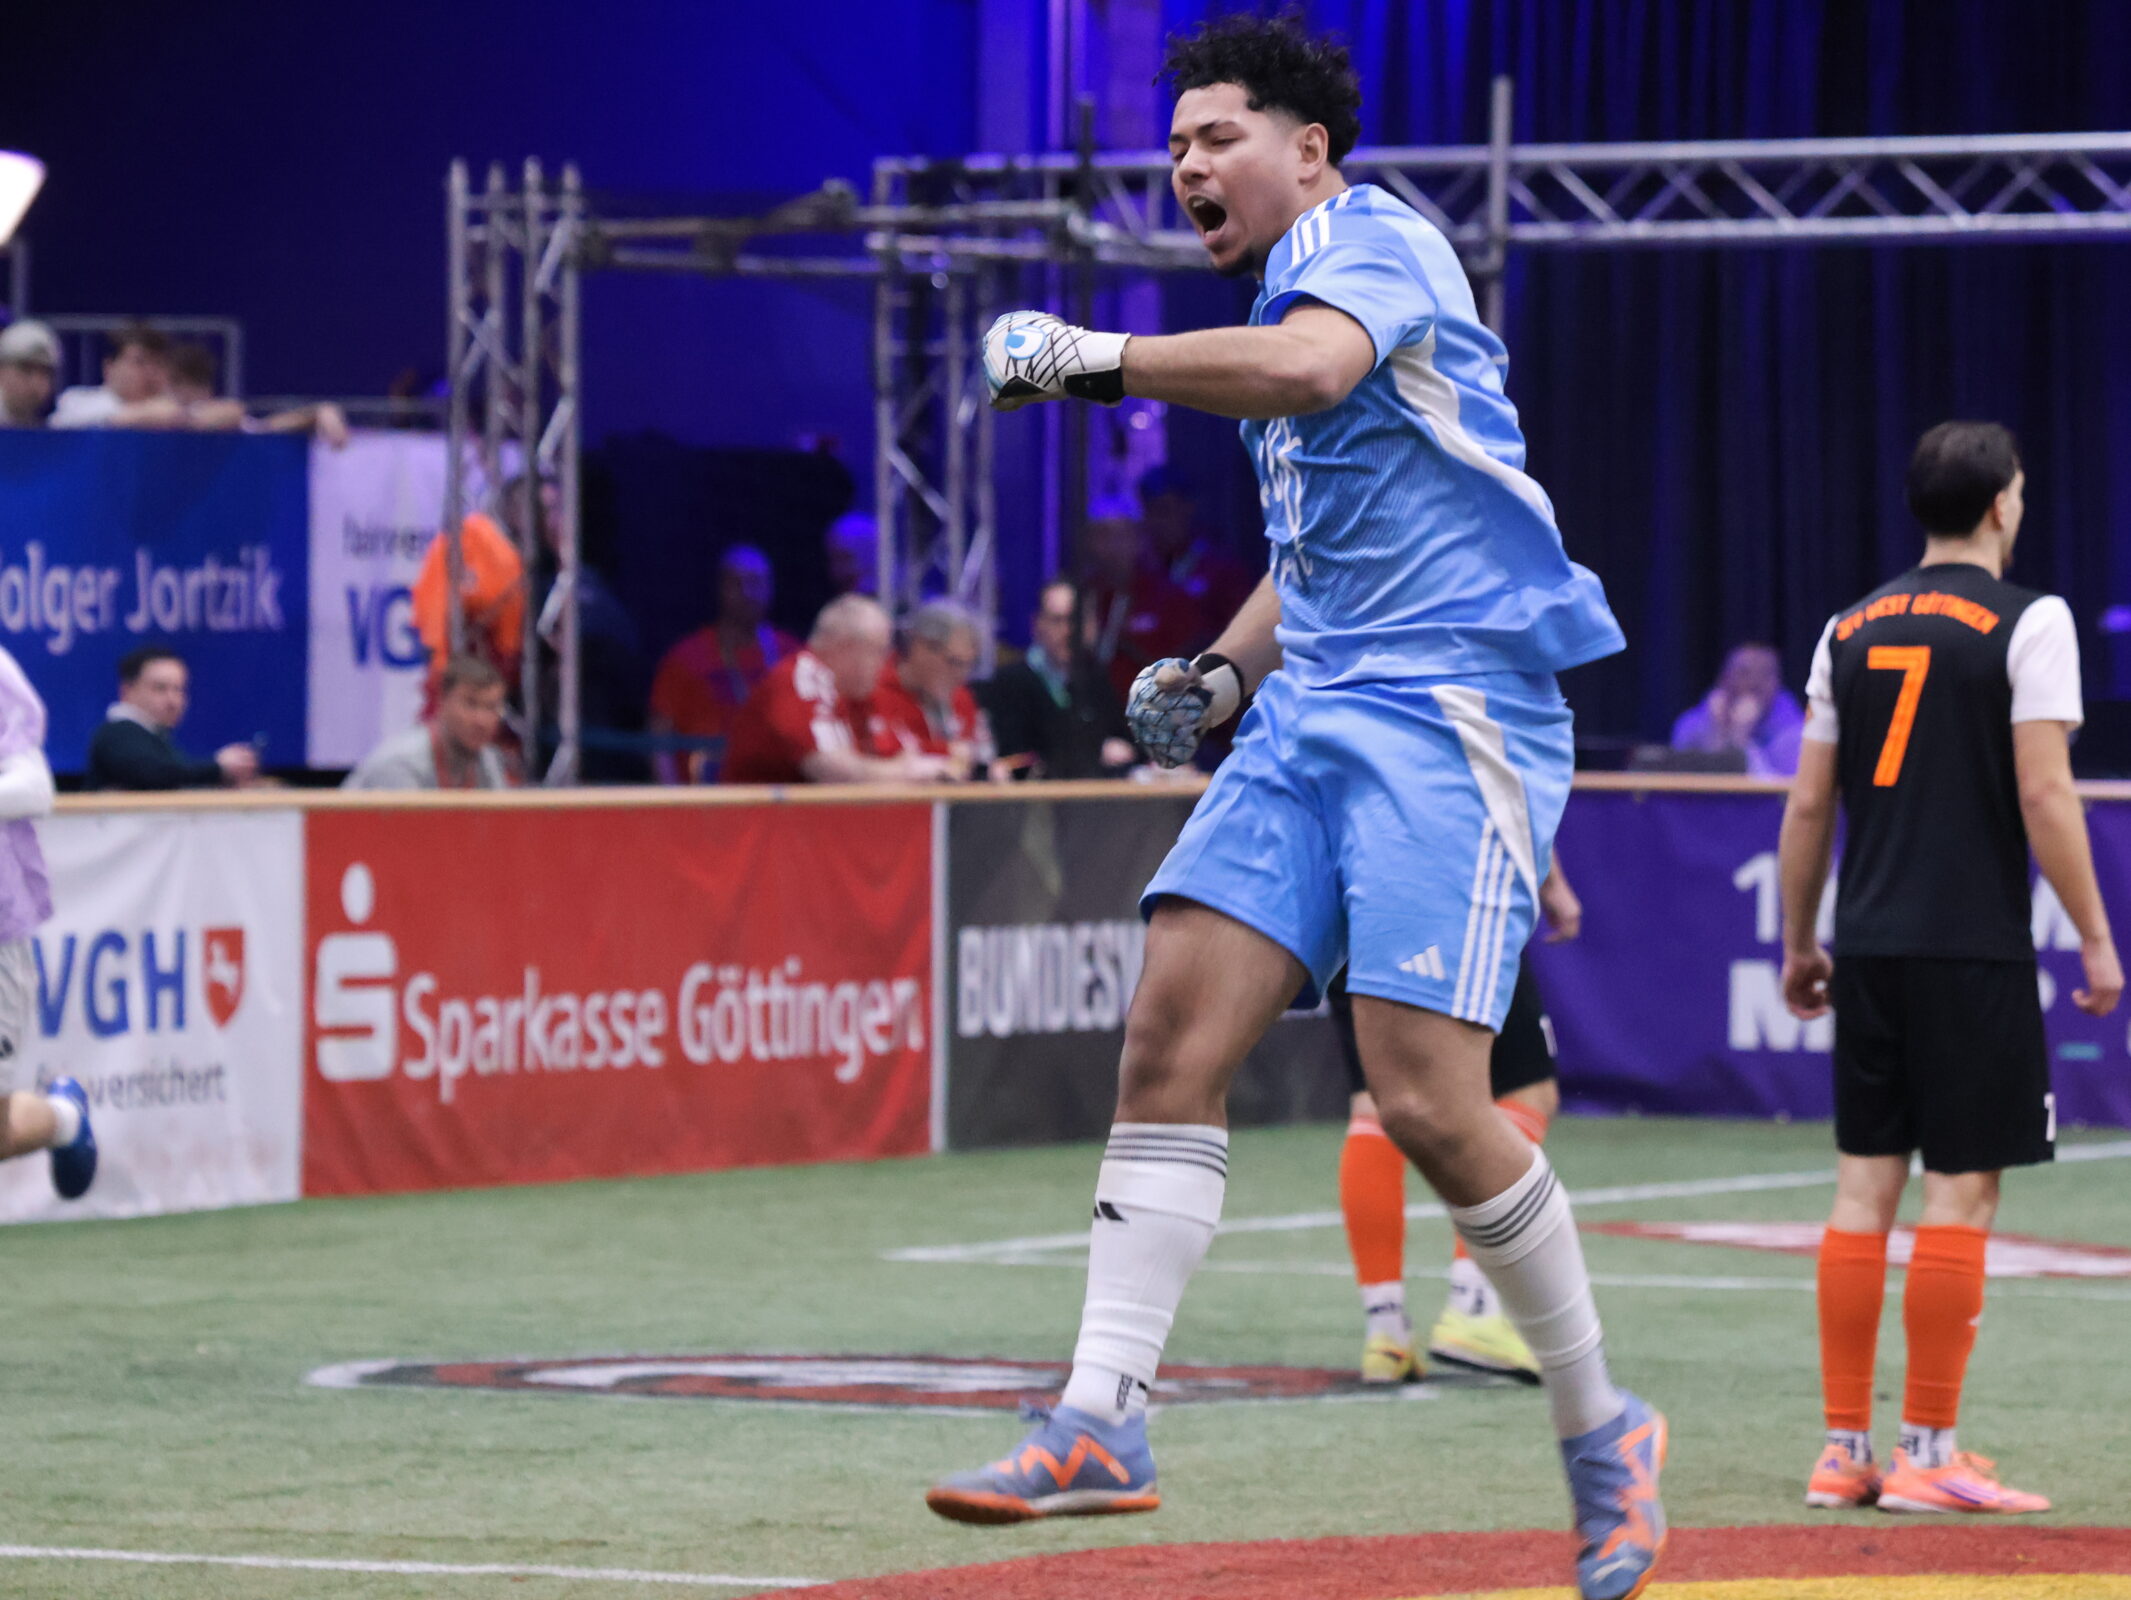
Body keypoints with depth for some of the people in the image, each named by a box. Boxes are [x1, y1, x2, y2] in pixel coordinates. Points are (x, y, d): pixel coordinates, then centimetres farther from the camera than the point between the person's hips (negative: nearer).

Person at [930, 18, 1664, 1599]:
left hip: (1452, 707, -9)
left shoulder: (1367, 234, -5)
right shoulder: (1287, 297, 23)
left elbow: (1309, 368, -29)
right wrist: (1225, 669, 16)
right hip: (1317, 706, 9)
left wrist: (1088, 356, -21)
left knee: (1425, 1098, -16)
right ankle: (1104, 1423, -9)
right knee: (1172, 1031, -7)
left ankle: (1602, 1433, 2)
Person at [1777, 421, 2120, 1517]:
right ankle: (1927, 1455, -4)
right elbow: (2045, 794, -12)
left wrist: (1799, 945, 20)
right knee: (1960, 1187, -3)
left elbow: (1808, 803, 12)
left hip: (1869, 950, 6)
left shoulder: (1851, 630, 11)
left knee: (1865, 1181, 8)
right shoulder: (2028, 623, -5)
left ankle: (1843, 1450, 9)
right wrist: (2095, 940, -7)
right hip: (1975, 946, -6)